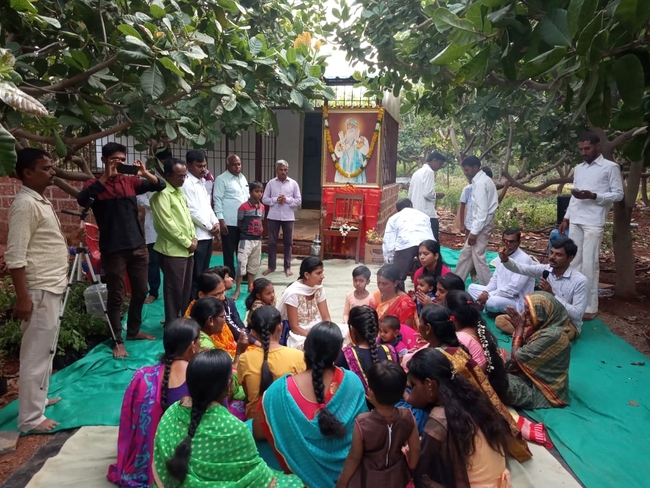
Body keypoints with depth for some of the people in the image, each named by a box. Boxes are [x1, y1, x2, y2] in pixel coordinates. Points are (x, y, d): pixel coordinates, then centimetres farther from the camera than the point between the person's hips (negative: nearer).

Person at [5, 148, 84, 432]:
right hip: (39, 291, -10)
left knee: (45, 349, 20)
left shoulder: (41, 201, 13)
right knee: (35, 352, -2)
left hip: (52, 288, 10)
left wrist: (67, 241, 11)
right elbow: (15, 257, -21)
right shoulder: (25, 204, -17)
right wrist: (22, 298, -23)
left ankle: (40, 397, 34)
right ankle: (30, 417, 8)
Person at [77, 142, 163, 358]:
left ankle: (133, 331, 32)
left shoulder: (130, 181, 8)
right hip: (113, 249, -5)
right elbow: (82, 200, -23)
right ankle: (118, 341, 13)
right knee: (116, 296, 2)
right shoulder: (95, 183, -3)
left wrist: (145, 173, -12)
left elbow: (160, 186, 6)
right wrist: (105, 177, -24)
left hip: (138, 246, 5)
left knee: (140, 292, 14)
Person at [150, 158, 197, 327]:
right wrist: (187, 243, -14)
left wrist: (193, 238, 5)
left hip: (187, 249, 9)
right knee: (175, 290, -1)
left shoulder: (179, 192, 15)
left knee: (186, 288, 16)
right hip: (173, 250, -9)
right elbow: (167, 224, -19)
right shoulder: (162, 194, -14)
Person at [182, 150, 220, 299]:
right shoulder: (186, 184, -12)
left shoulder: (202, 182, 16)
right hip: (197, 235, -9)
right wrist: (210, 226, -9)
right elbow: (192, 211, -17)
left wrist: (215, 223, 3)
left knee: (204, 273, 15)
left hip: (207, 234, 9)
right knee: (195, 275, -2)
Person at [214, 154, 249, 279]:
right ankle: (230, 277, 13)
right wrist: (221, 220, -16)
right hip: (229, 222, -6)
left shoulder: (243, 178, 14)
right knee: (229, 252, 4)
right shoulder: (221, 179, -7)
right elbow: (217, 200, -11)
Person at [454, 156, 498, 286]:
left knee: (478, 256, -2)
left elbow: (482, 210, -23)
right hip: (481, 222, 10)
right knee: (467, 252, 17)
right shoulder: (482, 180, 12)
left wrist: (474, 231, -21)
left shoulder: (480, 183, -19)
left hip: (482, 224, -10)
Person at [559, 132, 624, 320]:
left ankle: (590, 307, 1)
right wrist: (566, 218, 15)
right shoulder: (578, 168, 15)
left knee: (589, 264, -6)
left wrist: (593, 195, -19)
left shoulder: (611, 167, -3)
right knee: (574, 261, 8)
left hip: (594, 223, -6)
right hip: (575, 222, 6)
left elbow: (618, 194, -5)